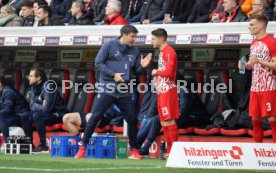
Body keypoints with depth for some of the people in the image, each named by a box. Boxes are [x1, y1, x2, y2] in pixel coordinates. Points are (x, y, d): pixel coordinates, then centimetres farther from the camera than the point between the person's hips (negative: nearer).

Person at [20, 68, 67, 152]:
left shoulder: (48, 86, -22)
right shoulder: (34, 88, 4)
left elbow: (46, 108, -26)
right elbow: (32, 106, 5)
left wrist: (36, 106, -8)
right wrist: (41, 106, -14)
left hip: (58, 115, -8)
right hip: (46, 113, 8)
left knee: (37, 116, -30)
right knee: (25, 116, -3)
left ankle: (43, 145, -23)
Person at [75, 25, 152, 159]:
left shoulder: (134, 51, 10)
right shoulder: (109, 45, -3)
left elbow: (136, 72, 13)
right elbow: (98, 63, -6)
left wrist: (142, 66, -9)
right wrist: (113, 74, -14)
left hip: (124, 91, 4)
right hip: (106, 89, -4)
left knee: (132, 119, 2)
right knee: (94, 118, -6)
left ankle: (134, 150, 15)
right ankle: (83, 148, 1)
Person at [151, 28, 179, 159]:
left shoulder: (169, 52, -12)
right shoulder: (162, 52, 19)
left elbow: (169, 71, -21)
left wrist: (156, 72, -6)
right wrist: (156, 76, 7)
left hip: (167, 90, -10)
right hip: (161, 90, 10)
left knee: (169, 120, -11)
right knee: (163, 121, 10)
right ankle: (169, 150, 12)